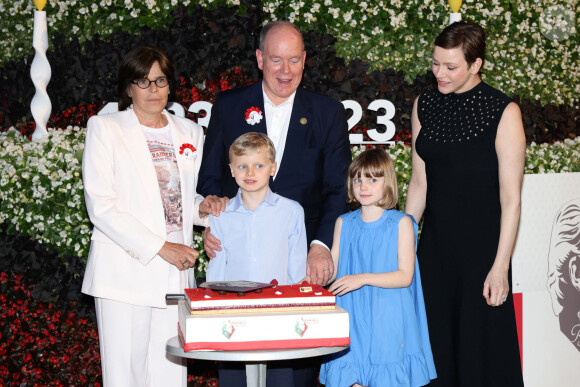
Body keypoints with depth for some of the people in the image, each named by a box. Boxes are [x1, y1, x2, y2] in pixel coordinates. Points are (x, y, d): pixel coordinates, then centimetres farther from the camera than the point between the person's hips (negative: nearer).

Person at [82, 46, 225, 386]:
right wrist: (160, 248, -13)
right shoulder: (105, 129, 2)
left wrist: (203, 206, 1)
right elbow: (101, 206, -7)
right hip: (125, 272, -4)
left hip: (175, 272, 4)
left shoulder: (190, 132, 16)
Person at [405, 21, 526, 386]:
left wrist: (500, 267, -14)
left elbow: (511, 198, -11)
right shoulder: (425, 105, 6)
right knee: (436, 349, 8)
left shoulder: (503, 112, -10)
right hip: (435, 244, 5)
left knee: (481, 354, 1)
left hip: (482, 247, -5)